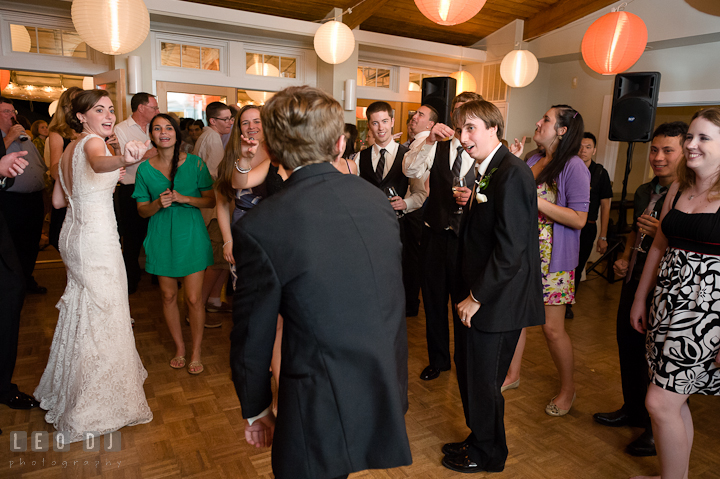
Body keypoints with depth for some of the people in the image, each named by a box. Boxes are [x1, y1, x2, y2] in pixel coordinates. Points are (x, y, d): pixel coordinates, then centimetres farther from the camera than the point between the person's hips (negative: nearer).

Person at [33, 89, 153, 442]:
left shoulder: (69, 150, 12)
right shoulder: (92, 141, -15)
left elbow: (58, 199, 16)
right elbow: (98, 162, -41)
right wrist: (124, 161, -62)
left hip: (73, 235, 10)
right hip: (96, 238, -10)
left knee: (82, 313, 23)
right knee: (102, 318, 1)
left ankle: (69, 391, 43)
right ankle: (95, 406, 14)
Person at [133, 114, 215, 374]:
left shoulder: (194, 163, -3)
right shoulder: (145, 169, 2)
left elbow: (211, 199, -1)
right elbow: (142, 210, 5)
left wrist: (184, 199, -16)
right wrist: (158, 204, -15)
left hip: (190, 235, -2)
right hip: (161, 237, 2)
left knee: (193, 298, -3)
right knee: (168, 295, 10)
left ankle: (196, 352, 16)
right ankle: (179, 347, 29)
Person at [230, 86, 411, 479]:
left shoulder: (259, 227, -20)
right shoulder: (377, 199, -4)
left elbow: (251, 338, -9)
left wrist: (256, 409, 7)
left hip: (324, 413, -5)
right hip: (389, 393, 6)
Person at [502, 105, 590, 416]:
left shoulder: (573, 167, -12)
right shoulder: (532, 162, 10)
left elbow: (579, 219, -18)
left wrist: (535, 200, -21)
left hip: (553, 259, -6)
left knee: (552, 328, 2)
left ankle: (568, 388, 25)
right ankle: (513, 374, 32)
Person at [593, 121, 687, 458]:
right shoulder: (644, 192, 9)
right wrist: (625, 258, 8)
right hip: (635, 282, 8)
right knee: (628, 346, 19)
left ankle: (660, 430, 28)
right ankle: (633, 411, 41)